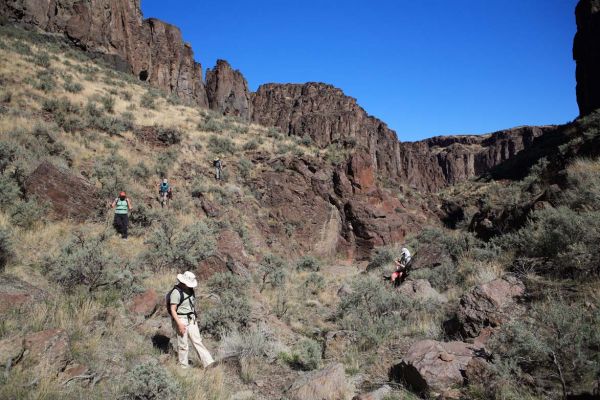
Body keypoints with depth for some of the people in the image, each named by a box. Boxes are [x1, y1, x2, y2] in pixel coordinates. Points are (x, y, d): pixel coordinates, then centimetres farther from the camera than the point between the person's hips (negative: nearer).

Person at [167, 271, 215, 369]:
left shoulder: (189, 290, 8)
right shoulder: (176, 292, -17)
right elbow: (172, 310, -19)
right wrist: (179, 324, -24)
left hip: (191, 320, 7)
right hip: (181, 321, -7)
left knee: (197, 341, 3)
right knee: (183, 345, 3)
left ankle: (208, 362, -1)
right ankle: (183, 366, 18)